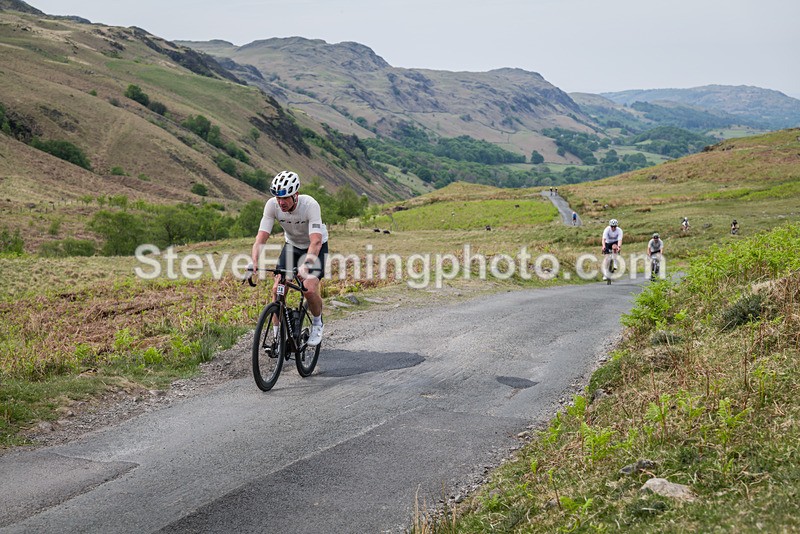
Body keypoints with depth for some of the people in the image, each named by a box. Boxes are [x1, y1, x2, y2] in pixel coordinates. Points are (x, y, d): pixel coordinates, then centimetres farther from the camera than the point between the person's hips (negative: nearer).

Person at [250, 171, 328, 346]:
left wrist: (306, 265, -59)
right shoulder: (272, 205, -24)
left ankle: (317, 323, 9)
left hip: (315, 246, -3)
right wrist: (254, 263, -44)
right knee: (277, 289, -13)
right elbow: (261, 238, -27)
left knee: (309, 289, -22)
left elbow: (316, 242, -43)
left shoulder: (310, 205, -34)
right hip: (292, 245, 4)